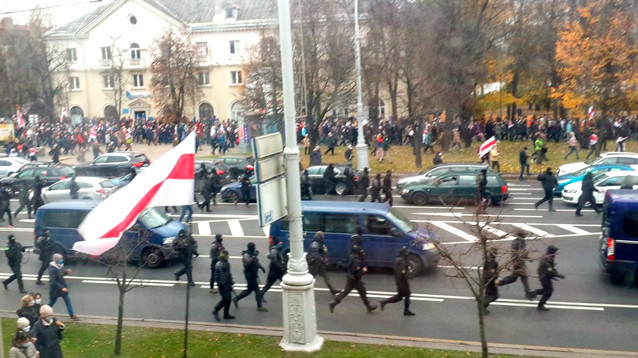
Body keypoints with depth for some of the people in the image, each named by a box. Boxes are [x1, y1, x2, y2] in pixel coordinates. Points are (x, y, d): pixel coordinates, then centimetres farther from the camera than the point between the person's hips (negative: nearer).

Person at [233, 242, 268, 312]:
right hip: (249, 274, -9)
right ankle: (259, 307, 1)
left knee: (249, 289, 17)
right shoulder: (246, 254, -17)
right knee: (256, 289, -6)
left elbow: (256, 262, 25)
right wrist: (254, 256, -37)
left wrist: (261, 267, 13)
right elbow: (247, 262, -34)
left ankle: (236, 299, 29)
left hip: (253, 274, 9)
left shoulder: (253, 253, 11)